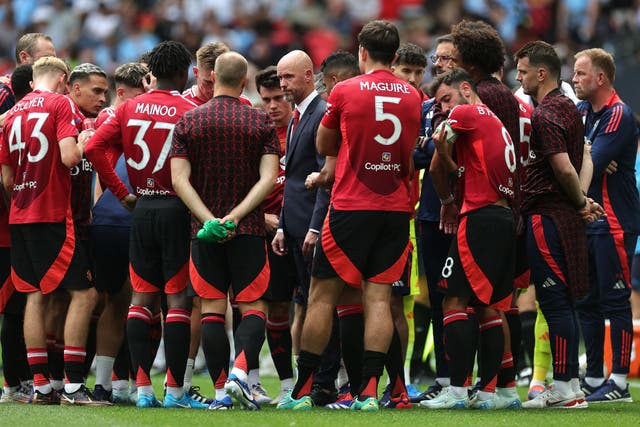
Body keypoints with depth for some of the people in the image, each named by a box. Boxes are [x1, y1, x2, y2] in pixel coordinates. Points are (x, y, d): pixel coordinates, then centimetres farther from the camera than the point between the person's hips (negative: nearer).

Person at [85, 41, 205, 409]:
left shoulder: (130, 108, 7)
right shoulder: (191, 112, -9)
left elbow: (94, 147, 0)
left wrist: (122, 192, 6)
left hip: (142, 209, 5)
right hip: (177, 209, -5)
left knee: (142, 296, 8)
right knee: (178, 298, -1)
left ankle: (143, 387, 3)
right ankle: (175, 389, -3)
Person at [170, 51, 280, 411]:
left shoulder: (189, 121, 2)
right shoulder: (261, 122, 0)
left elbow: (179, 179, -6)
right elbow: (268, 178, -9)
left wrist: (209, 219, -11)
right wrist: (235, 216, -12)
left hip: (205, 231, 1)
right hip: (248, 231, -1)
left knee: (212, 309, 5)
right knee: (253, 307, 4)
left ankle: (221, 390, -1)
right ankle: (240, 370, -20)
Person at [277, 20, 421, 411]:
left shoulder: (344, 92, -5)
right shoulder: (413, 96, 5)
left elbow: (325, 147, 10)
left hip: (351, 206, -3)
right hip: (397, 208, 3)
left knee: (323, 295, 4)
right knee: (379, 296, 1)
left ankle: (302, 390, 5)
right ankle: (370, 390, -8)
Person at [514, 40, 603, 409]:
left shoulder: (545, 115, -15)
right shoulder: (569, 108, 16)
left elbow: (564, 169, -21)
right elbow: (584, 160, 20)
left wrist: (580, 202, -6)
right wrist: (583, 201, 9)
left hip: (547, 217, -10)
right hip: (566, 218, 10)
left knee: (555, 302, -7)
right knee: (563, 302, 12)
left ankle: (565, 388, -6)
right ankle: (568, 386, 15)